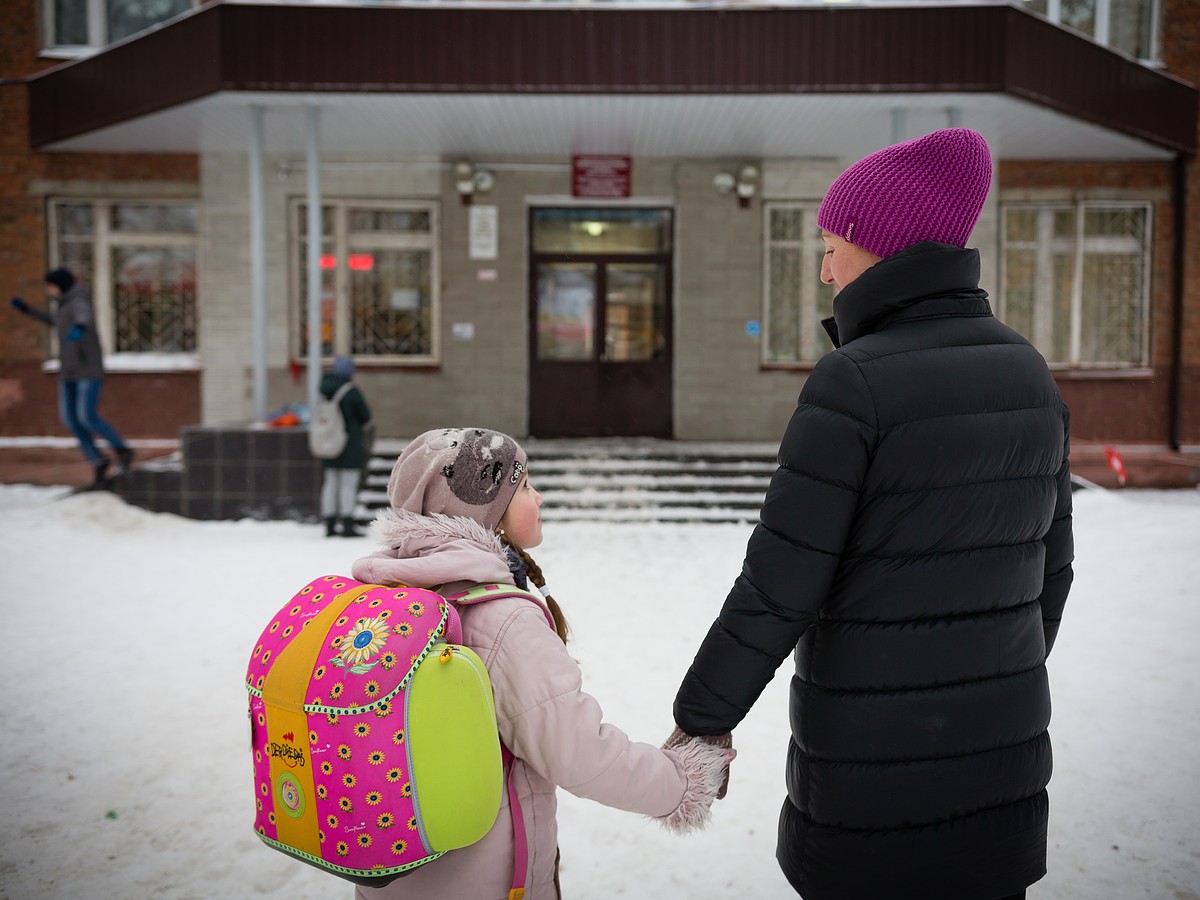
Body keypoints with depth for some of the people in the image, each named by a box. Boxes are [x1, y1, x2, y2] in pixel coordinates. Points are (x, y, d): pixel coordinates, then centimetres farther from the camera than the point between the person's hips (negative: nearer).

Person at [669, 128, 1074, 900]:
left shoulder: (854, 383, -20)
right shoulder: (1028, 373, 2)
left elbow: (778, 586, -18)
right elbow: (1048, 567, 9)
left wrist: (700, 723, -6)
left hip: (875, 758, -6)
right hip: (1005, 755, 6)